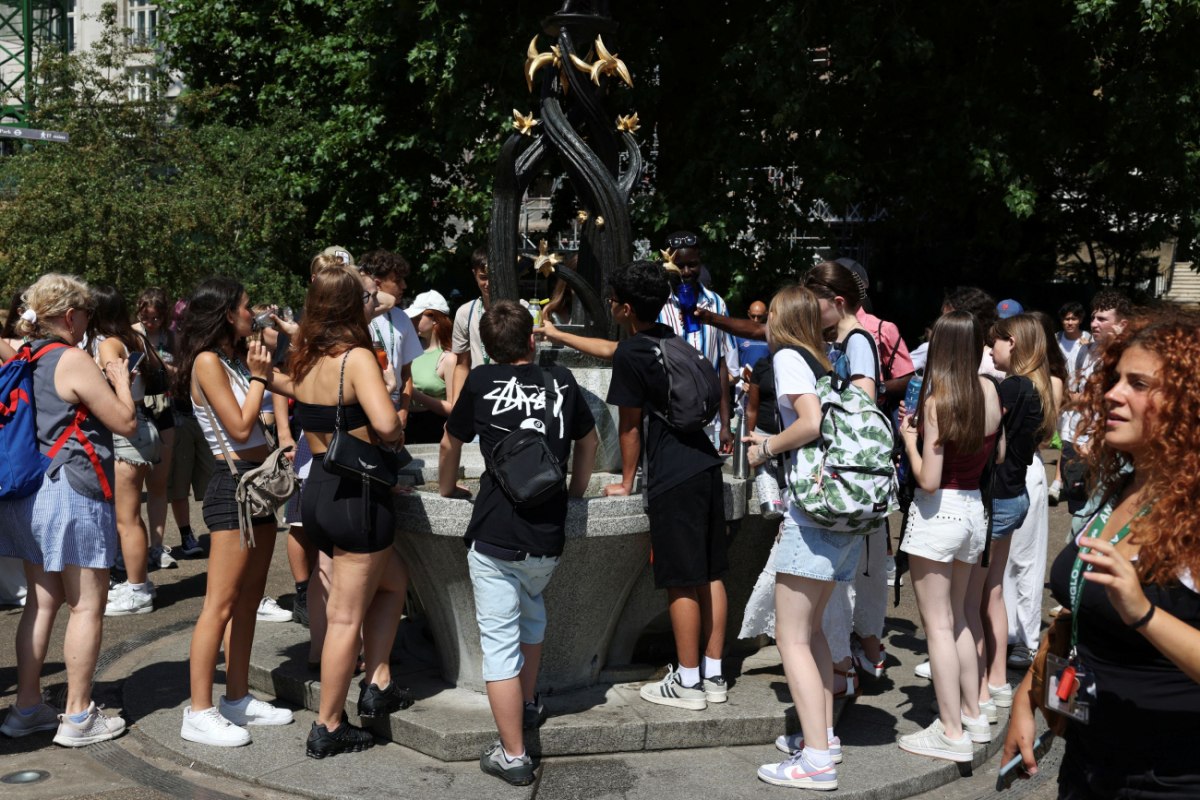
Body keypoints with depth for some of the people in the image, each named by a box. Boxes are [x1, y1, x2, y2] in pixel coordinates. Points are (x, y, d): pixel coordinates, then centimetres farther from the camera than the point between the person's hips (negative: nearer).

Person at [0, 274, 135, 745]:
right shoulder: (73, 361, -13)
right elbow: (126, 423, -11)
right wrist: (120, 379, 4)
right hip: (72, 492, -8)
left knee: (42, 601, 15)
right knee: (87, 605, 0)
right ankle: (78, 717, 4)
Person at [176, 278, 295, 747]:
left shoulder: (236, 359, 13)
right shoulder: (208, 362, -12)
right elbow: (240, 427, -16)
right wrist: (258, 376, -10)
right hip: (233, 485, -9)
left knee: (249, 599, 12)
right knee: (221, 603, -8)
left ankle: (238, 698, 20)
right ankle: (199, 713, -3)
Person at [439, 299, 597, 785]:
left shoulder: (481, 382, -1)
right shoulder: (561, 381, 6)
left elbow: (451, 444, 14)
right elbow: (589, 441, 21)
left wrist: (447, 489, 32)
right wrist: (575, 493, 36)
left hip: (494, 536, -3)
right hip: (550, 536, 3)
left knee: (499, 640, 2)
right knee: (532, 609, 31)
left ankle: (513, 756, 4)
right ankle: (529, 703, 41)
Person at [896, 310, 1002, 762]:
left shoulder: (936, 401, -17)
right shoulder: (989, 390, 0)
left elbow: (929, 480, -18)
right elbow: (997, 455, 14)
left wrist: (908, 436, -5)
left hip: (938, 512, -7)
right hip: (974, 509, 7)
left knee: (938, 625, 1)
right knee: (957, 618, 21)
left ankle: (952, 733, 5)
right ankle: (972, 714, 29)